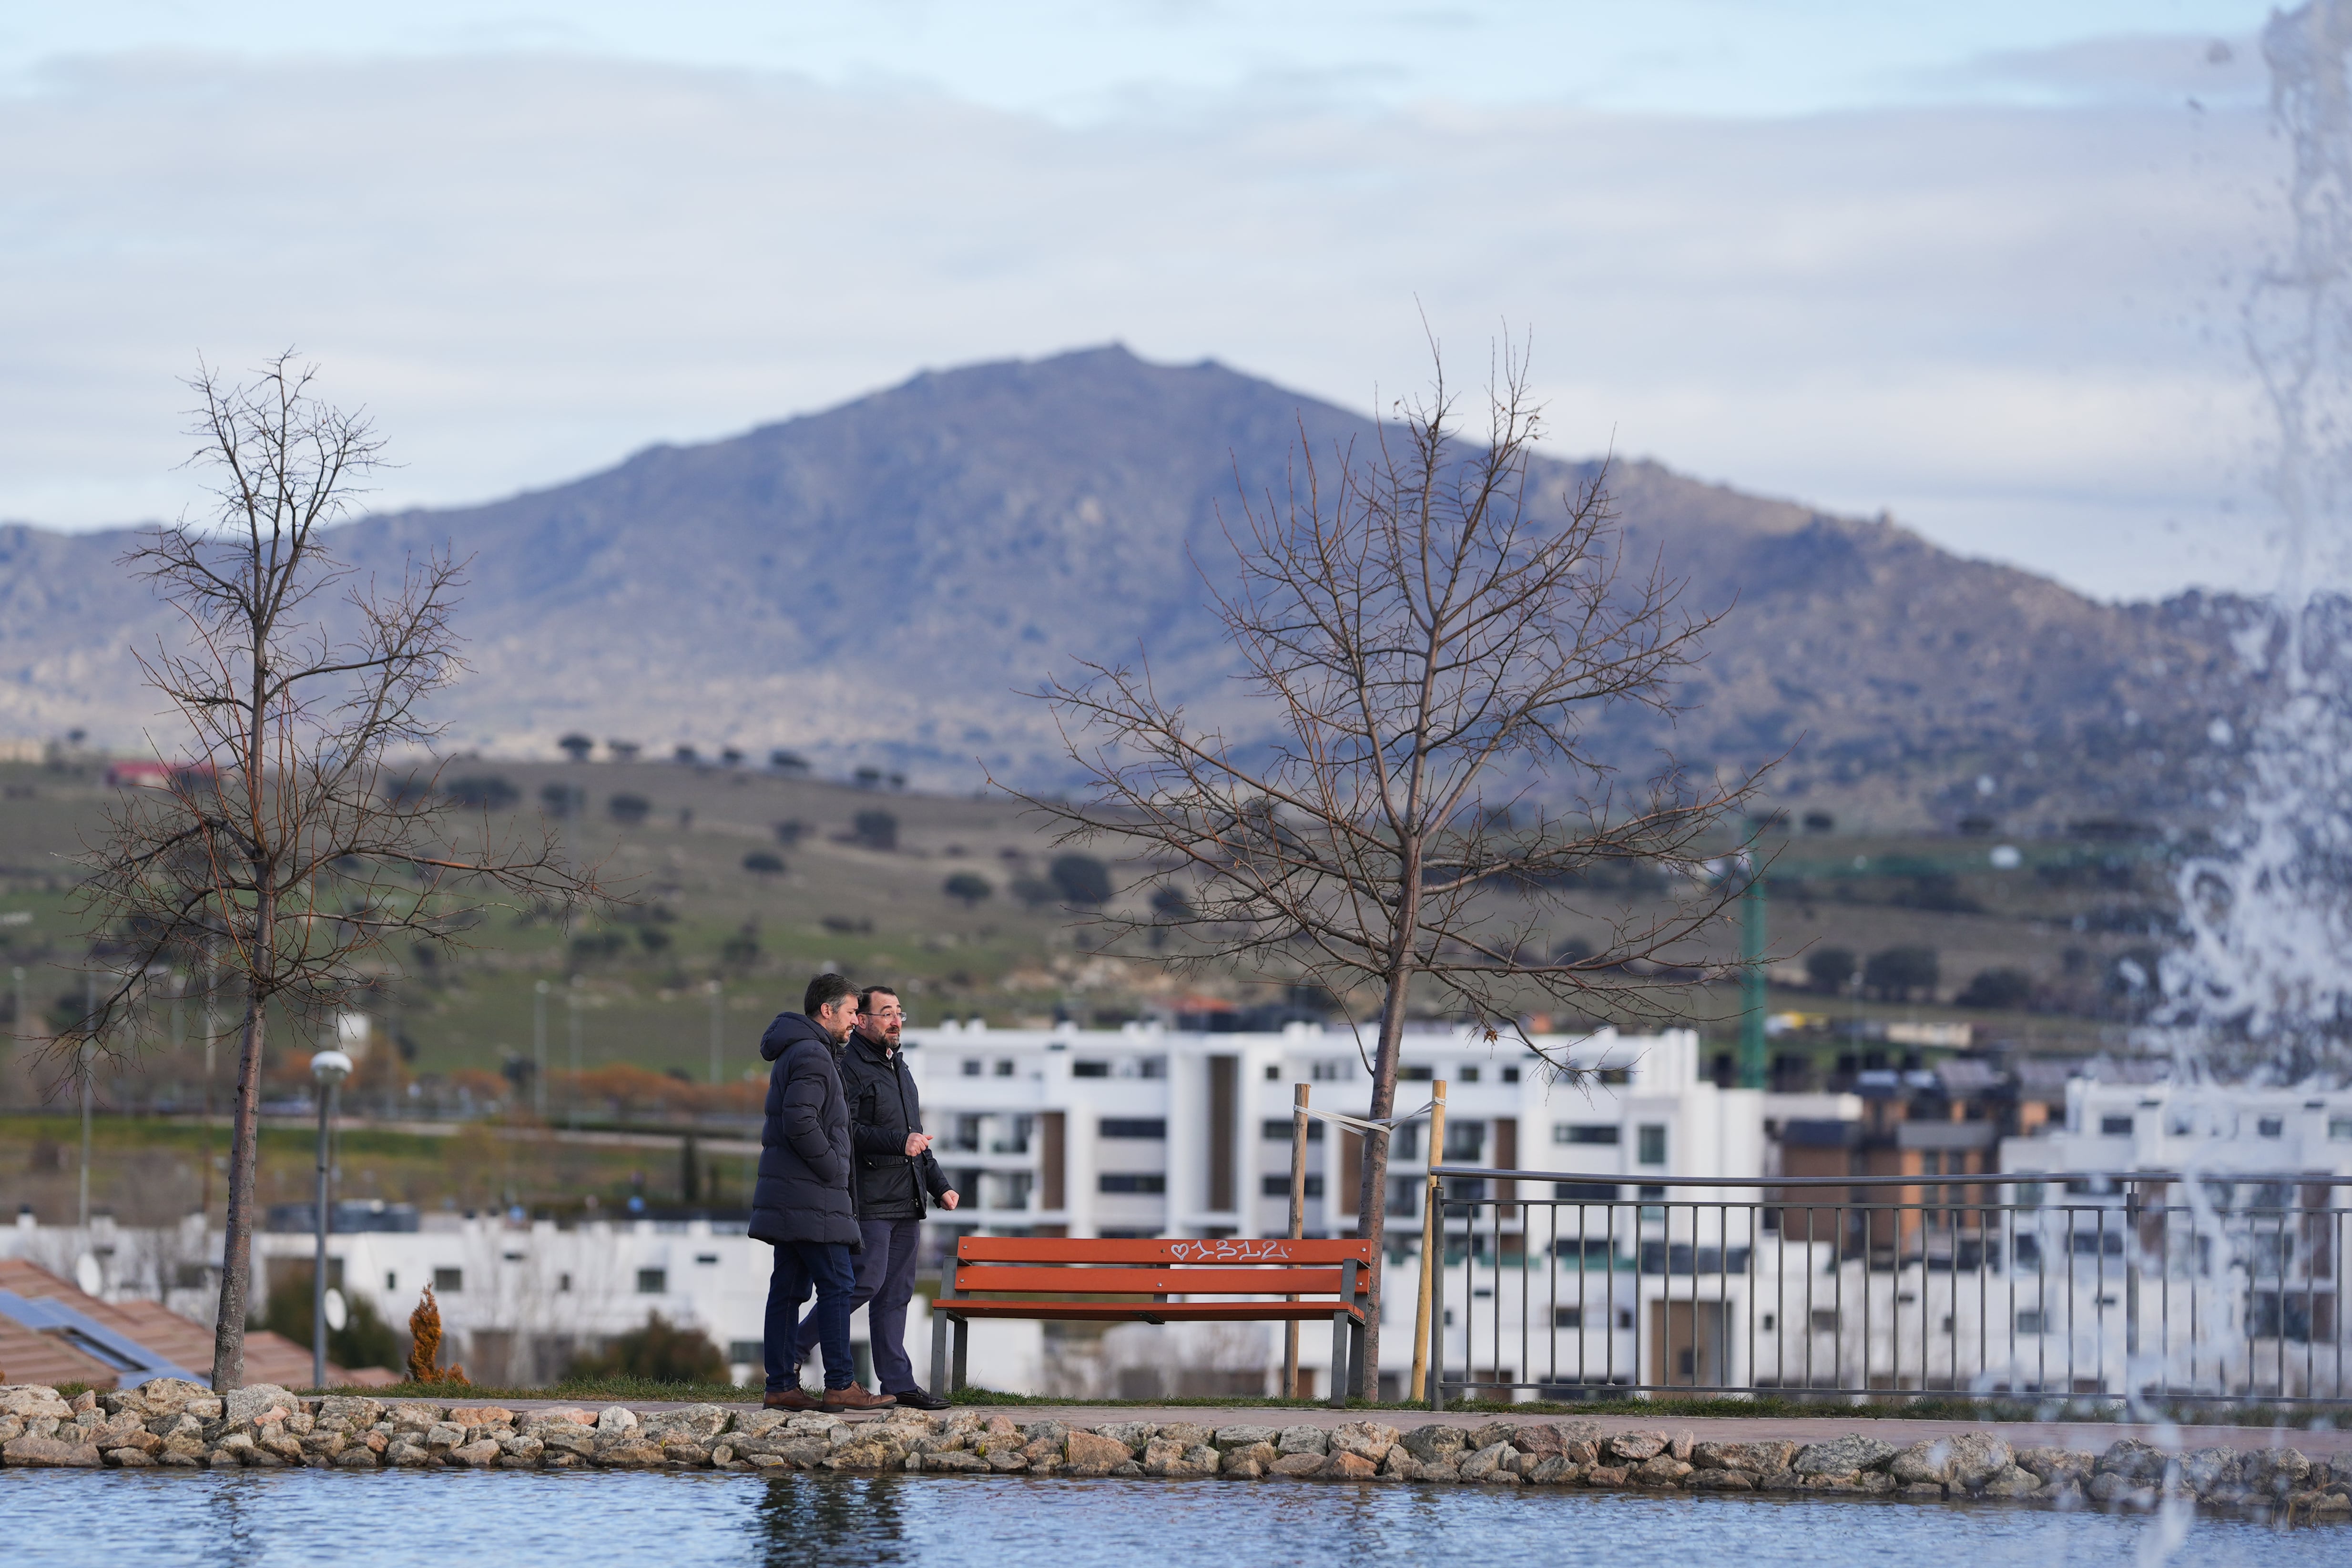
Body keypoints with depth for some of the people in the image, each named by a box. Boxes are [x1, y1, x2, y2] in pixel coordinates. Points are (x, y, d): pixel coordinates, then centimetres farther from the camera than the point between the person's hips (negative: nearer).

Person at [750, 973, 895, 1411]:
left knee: (788, 1288, 8)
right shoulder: (811, 1055, -13)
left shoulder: (792, 1053, 20)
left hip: (785, 1193, 10)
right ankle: (840, 1385, -9)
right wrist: (832, 1168, -14)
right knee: (837, 1285, -8)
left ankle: (782, 1385, 7)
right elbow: (800, 1123, -24)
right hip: (809, 1194, -10)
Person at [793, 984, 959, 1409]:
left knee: (897, 1292, 6)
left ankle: (897, 1382, 5)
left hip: (905, 1199, 9)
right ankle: (794, 1345, -1)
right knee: (866, 1282, -14)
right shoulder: (847, 1067, -8)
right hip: (869, 1200, -9)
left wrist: (939, 1184, 22)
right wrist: (898, 1143, -24)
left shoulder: (898, 1067, 22)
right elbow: (844, 1131, -20)